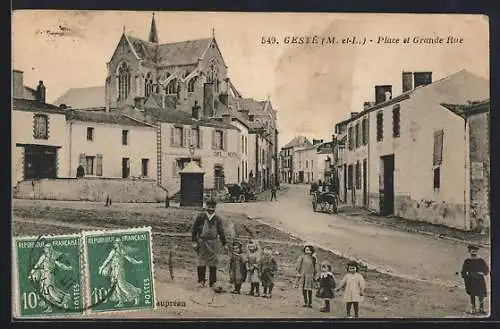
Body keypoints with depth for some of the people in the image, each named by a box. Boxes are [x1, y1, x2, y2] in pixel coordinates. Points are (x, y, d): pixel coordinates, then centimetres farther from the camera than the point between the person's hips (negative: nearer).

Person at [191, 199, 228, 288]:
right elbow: (194, 229, 1)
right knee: (201, 263, 0)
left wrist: (224, 244, 10)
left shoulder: (217, 219, 5)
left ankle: (212, 282, 11)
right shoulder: (201, 216, -1)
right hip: (201, 242, -2)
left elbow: (221, 232, 12)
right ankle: (201, 281, 10)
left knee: (213, 264, 3)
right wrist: (194, 242, -4)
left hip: (213, 243, 2)